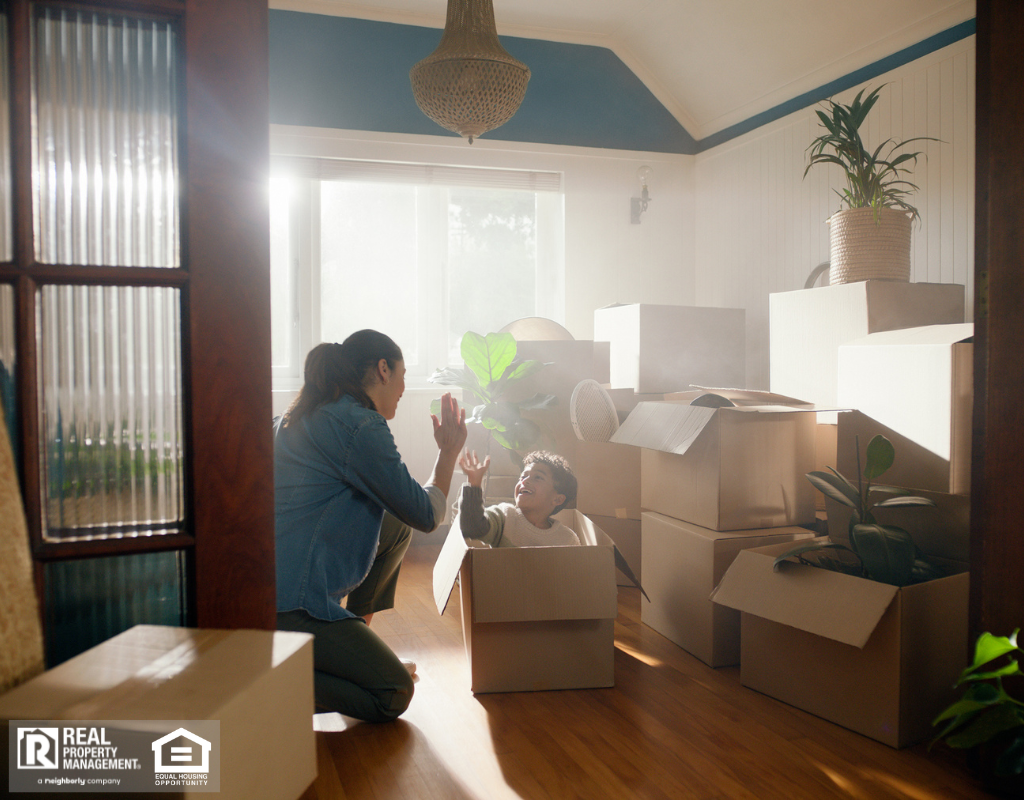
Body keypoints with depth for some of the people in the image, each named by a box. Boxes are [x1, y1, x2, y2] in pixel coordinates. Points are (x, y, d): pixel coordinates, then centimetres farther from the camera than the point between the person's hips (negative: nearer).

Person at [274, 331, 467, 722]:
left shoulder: (309, 416, 14)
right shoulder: (360, 425, -15)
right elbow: (426, 515, -9)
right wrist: (449, 452, 6)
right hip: (289, 604, -10)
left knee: (396, 527, 18)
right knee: (394, 696, -3)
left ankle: (355, 644, 21)